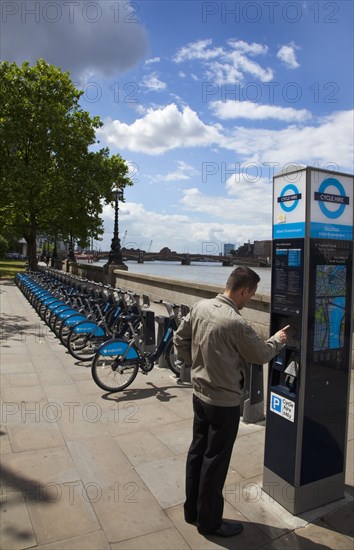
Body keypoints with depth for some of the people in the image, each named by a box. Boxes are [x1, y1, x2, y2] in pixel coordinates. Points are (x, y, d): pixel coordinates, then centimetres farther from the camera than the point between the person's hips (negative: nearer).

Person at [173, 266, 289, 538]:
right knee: (215, 461, 10)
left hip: (200, 394, 8)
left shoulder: (200, 307, -5)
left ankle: (192, 510, 39)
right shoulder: (237, 323, -26)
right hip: (225, 402, -7)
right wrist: (277, 341, 9)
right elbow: (261, 355, -10)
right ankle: (209, 521, 29)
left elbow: (180, 339, 5)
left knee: (197, 451, 20)